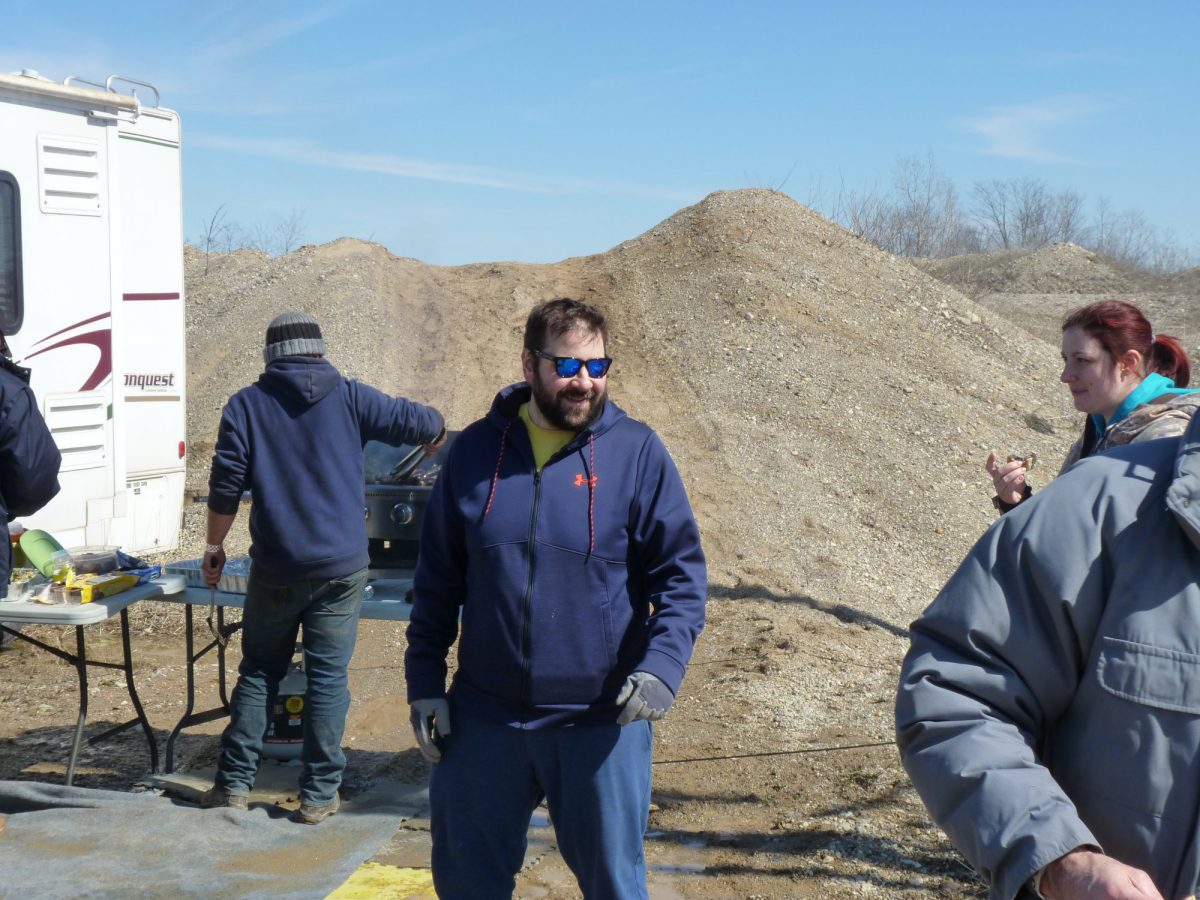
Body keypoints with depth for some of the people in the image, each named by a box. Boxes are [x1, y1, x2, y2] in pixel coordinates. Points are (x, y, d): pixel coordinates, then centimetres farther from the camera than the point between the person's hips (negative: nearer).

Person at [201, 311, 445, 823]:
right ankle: (318, 795, 8)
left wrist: (214, 545, 10)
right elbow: (415, 421, 6)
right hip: (340, 568, -1)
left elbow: (225, 486, -1)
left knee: (258, 672, 14)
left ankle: (234, 784, 16)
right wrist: (437, 429, 29)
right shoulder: (349, 397, 1)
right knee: (327, 677, 4)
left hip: (274, 569, 1)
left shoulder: (246, 405, 2)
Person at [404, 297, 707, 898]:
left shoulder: (637, 453, -5)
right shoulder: (476, 449, 2)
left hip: (601, 721, -2)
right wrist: (424, 680, 4)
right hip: (483, 716, 3)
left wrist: (661, 667, -20)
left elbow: (682, 574, -5)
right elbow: (438, 578, 8)